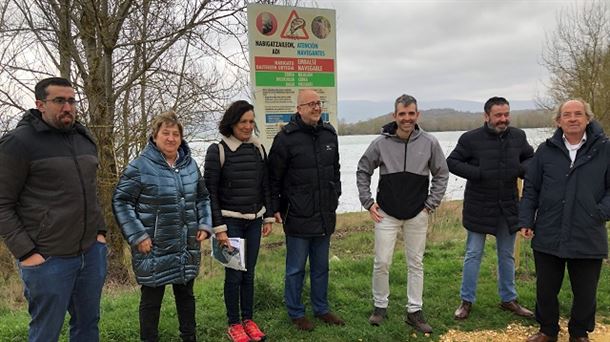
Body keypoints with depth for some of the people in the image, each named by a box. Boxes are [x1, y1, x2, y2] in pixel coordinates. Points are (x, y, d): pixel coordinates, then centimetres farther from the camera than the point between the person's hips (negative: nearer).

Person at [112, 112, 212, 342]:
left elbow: (202, 198, 16)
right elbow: (120, 202, -9)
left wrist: (204, 225, 4)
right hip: (154, 250, -5)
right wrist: (137, 235, -14)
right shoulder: (140, 166, -12)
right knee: (152, 299, 9)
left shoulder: (190, 164, 5)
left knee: (186, 294, 19)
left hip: (187, 248, 5)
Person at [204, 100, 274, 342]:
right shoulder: (218, 150, -9)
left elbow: (265, 186, 11)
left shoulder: (258, 149, 5)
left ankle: (248, 320, 26)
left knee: (249, 272, 11)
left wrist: (268, 217, 8)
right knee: (234, 274, 1)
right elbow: (210, 191, -9)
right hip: (230, 221, -4)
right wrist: (219, 228, -12)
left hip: (254, 221, 4)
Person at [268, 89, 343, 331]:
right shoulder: (286, 137, -11)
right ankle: (296, 313, 25)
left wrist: (334, 200, 16)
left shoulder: (329, 134, 7)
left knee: (321, 267, 18)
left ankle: (321, 309, 33)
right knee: (296, 269, 8)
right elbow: (274, 177, -6)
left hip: (324, 217, 6)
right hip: (298, 218, -5)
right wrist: (275, 208, -6)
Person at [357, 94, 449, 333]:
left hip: (417, 214, 1)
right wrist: (368, 203, 0)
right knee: (382, 263, 2)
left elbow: (441, 174, 7)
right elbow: (362, 172, 5)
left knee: (416, 264, 9)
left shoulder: (429, 143, -5)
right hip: (386, 214, -1)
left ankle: (414, 311, 22)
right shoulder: (381, 143, -7)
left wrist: (431, 204, 1)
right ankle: (380, 306, 23)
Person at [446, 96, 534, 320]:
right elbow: (451, 162, -7)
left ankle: (508, 299, 33)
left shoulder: (518, 136, 1)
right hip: (479, 207, -4)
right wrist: (479, 173, -20)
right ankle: (466, 301, 18)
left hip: (508, 207, 4)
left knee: (507, 255, 16)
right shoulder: (471, 138, -12)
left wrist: (522, 169, -9)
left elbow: (531, 158, 15)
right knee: (473, 255, 5)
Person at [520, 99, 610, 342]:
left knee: (585, 292, 13)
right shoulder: (546, 150, 2)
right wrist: (526, 221, -1)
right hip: (548, 237, 1)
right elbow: (530, 189, 5)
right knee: (546, 290, 13)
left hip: (588, 239, -1)